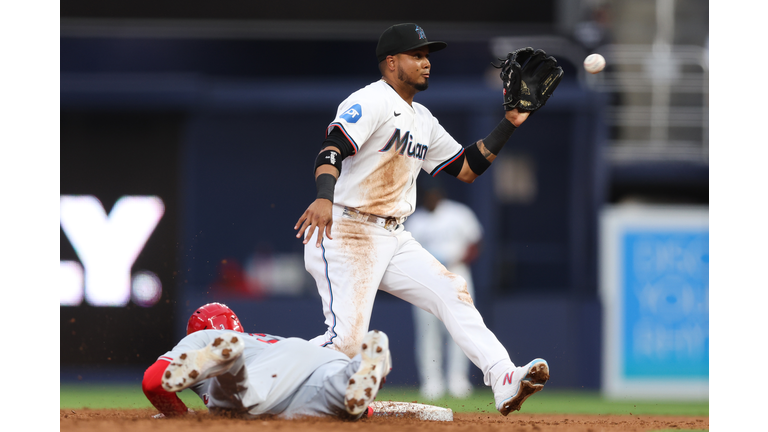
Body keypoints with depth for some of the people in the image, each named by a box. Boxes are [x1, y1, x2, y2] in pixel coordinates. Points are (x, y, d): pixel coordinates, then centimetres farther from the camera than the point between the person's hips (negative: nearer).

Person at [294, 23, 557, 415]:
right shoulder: (371, 102, -11)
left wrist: (508, 124, 13)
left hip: (394, 239, 9)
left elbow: (466, 169, 22)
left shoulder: (423, 120, 18)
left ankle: (503, 381, -11)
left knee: (452, 293, -5)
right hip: (345, 234, -9)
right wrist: (325, 197, -47)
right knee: (345, 341, -17)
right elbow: (333, 147, -28)